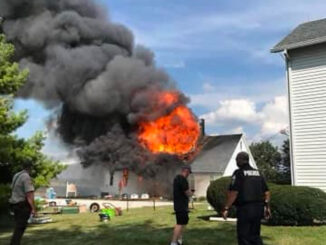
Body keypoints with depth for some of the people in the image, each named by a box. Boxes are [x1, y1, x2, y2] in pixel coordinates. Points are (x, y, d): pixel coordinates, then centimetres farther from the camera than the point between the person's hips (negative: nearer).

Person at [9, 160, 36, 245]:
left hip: (15, 204, 8)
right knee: (20, 227, -3)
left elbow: (13, 190, 17)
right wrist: (33, 208, -19)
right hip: (23, 205, -8)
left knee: (18, 226, 17)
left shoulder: (16, 176, 10)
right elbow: (29, 194, -21)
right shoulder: (27, 177, -16)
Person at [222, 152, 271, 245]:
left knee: (243, 237, 3)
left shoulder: (239, 173, -9)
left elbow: (233, 193, -18)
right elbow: (267, 192, 13)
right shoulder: (258, 173, 13)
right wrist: (267, 206, 22)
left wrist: (226, 208, -14)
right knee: (255, 236, 18)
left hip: (245, 209, -7)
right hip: (258, 208, 7)